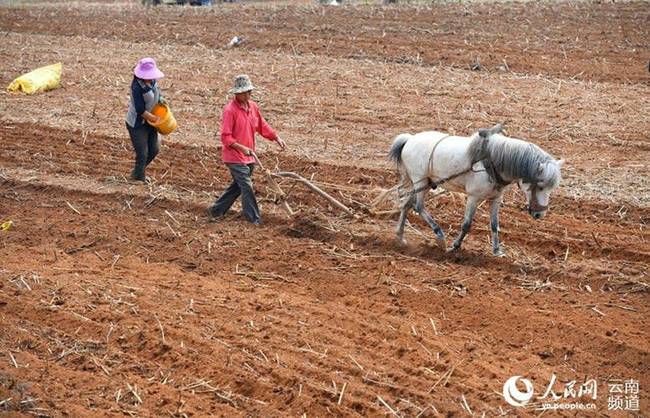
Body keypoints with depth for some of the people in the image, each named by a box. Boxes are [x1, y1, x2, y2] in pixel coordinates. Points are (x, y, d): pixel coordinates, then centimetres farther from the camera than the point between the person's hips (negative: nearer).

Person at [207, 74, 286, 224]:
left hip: (249, 156, 8)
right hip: (235, 157, -8)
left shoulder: (253, 106, 6)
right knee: (247, 187, -7)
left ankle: (216, 210, 29)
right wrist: (242, 148, -28)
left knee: (238, 186, 16)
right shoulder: (230, 110, -17)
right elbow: (225, 137, -19)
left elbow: (262, 126, 18)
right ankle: (254, 220, 1)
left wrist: (277, 138, 7)